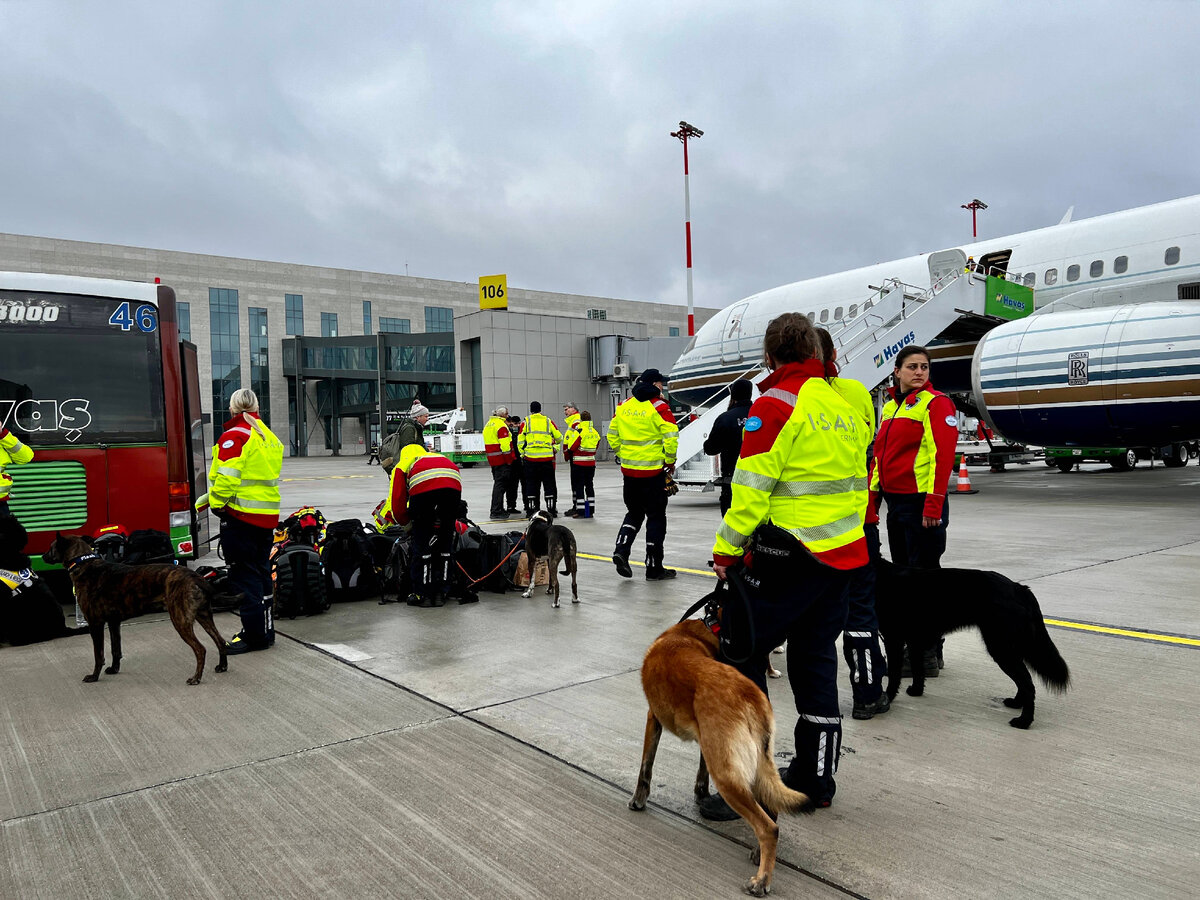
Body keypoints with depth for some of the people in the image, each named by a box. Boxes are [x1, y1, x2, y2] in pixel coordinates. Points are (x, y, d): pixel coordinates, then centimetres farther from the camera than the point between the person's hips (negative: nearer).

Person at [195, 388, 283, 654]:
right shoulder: (269, 436, 14)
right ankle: (265, 629, 23)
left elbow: (226, 477, -20)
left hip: (241, 514, -8)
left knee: (244, 575, -2)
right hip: (268, 514, 8)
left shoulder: (235, 436, -13)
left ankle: (254, 634, 1)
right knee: (261, 572, 16)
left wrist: (217, 503, -4)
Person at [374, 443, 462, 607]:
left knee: (421, 542, 11)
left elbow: (397, 500, 26)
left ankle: (422, 594, 15)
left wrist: (405, 522, 44)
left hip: (424, 487, -3)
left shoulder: (402, 465, 33)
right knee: (445, 542, 17)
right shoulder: (442, 457, 44)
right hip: (453, 486, 3)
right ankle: (441, 593, 21)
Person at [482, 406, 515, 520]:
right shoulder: (501, 425, -15)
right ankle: (496, 511, -8)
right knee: (500, 484, -7)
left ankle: (498, 509, 26)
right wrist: (509, 460, -14)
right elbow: (504, 444, -20)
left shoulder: (489, 424, 16)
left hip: (492, 458, 9)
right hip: (501, 459, -9)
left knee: (498, 483, 18)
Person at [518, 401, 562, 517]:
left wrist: (522, 454, 14)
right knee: (549, 483, 8)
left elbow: (520, 440, 3)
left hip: (530, 457, 0)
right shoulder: (548, 421, 7)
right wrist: (556, 448, 29)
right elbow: (559, 437, 10)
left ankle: (530, 510, 9)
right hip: (547, 457, 0)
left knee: (531, 483, 8)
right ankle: (551, 509, 7)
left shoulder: (526, 422, 4)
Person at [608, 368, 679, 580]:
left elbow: (612, 435, 13)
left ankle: (621, 550, 1)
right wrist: (670, 461, -3)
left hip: (629, 469, 5)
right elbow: (671, 436, -17)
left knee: (634, 513, 20)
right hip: (653, 471, -5)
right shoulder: (658, 406, -10)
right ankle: (654, 568, 8)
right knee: (656, 517, 5)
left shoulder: (623, 406, 8)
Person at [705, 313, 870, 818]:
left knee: (742, 653, -1)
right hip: (843, 555, 8)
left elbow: (751, 489, -16)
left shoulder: (776, 404, -11)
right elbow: (857, 485, 18)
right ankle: (815, 778, 27)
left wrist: (726, 551, -8)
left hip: (793, 557, -8)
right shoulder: (845, 407, 13)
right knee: (815, 658, 16)